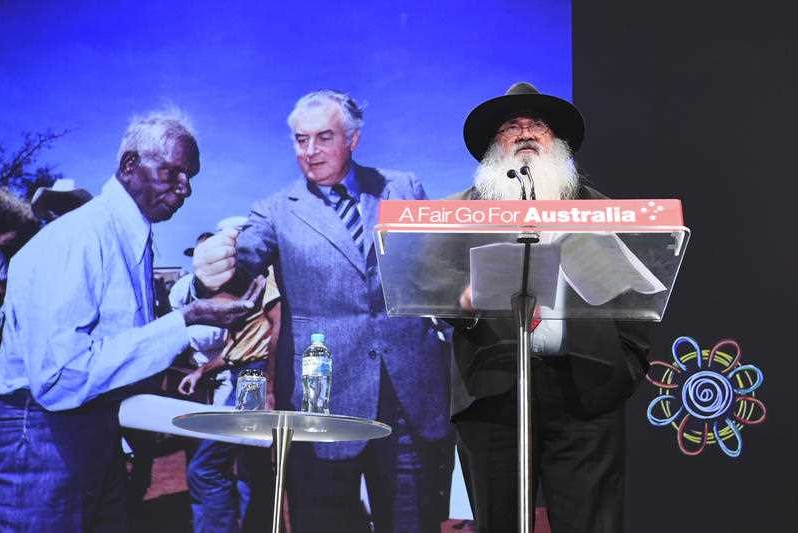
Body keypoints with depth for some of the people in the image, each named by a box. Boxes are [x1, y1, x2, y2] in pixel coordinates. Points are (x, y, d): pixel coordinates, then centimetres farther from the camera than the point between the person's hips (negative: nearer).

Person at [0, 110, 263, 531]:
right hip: (44, 431, -9)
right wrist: (184, 322, -28)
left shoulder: (135, 239, 8)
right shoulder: (76, 238, -20)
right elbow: (58, 378, -29)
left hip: (99, 430, 9)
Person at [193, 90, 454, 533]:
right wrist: (212, 273, -37)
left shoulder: (404, 189, 8)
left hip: (413, 392, 2)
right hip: (324, 400, -1)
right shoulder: (277, 212, 2)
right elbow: (244, 258, -15)